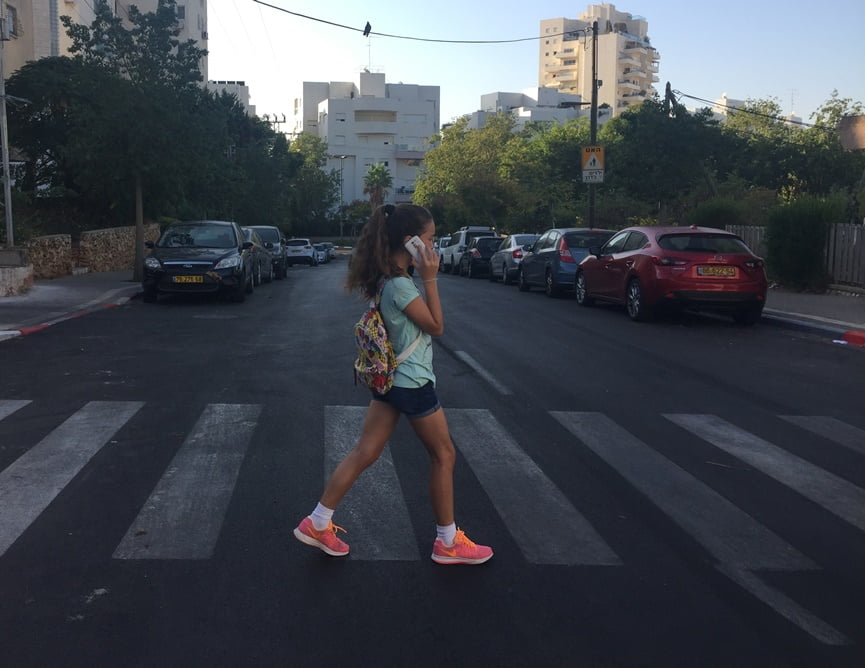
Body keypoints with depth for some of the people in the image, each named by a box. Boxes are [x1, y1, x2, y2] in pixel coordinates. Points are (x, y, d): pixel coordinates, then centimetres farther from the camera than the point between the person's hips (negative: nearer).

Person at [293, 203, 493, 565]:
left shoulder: (387, 277, 5)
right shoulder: (399, 284, -25)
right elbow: (436, 326, -16)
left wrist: (422, 277, 7)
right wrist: (430, 278, -17)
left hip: (392, 378, 9)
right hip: (412, 383, -9)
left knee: (364, 453, 12)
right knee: (444, 455, 7)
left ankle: (317, 524, 16)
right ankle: (448, 542, 20)